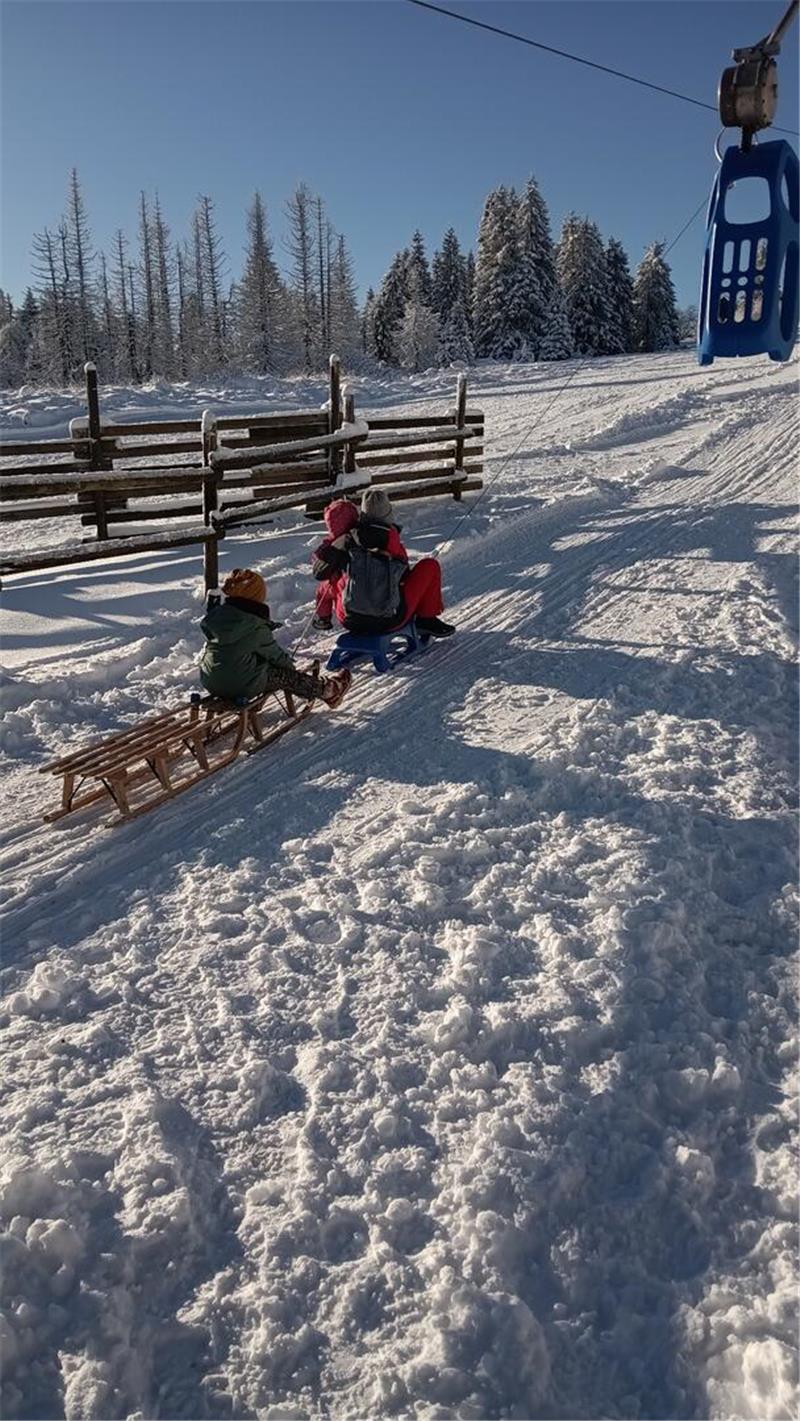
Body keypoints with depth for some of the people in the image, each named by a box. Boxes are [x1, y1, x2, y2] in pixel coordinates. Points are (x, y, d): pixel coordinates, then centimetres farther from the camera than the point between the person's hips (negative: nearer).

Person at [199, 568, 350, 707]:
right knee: (286, 675, 14)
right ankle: (328, 690, 30)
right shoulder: (257, 628, -19)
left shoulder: (214, 615, -3)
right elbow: (275, 654, -5)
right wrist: (290, 665, 18)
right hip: (243, 687, -7)